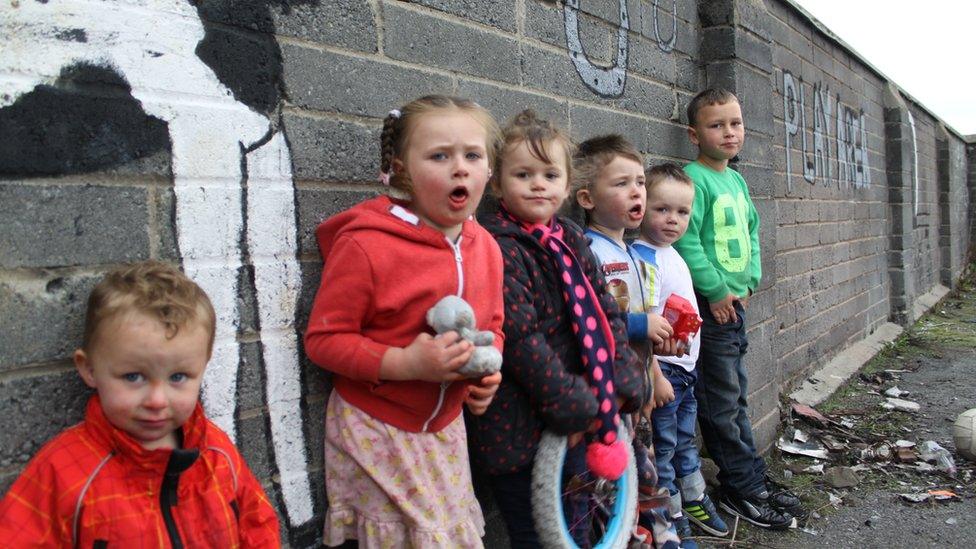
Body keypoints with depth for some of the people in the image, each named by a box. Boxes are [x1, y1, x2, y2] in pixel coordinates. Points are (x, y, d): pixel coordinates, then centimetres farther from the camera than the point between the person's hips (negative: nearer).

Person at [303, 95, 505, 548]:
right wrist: (405, 363, -27)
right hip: (378, 434, -6)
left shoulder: (486, 247, 0)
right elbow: (322, 339, -16)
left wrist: (488, 368, -5)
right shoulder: (367, 245, -20)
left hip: (444, 429, 6)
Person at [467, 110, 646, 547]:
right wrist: (572, 407, -18)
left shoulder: (572, 240, 8)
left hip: (579, 417, 7)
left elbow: (605, 312, 10)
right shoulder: (497, 248, -16)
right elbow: (519, 337, -21)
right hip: (519, 425, -7)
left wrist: (622, 384, 0)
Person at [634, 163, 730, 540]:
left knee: (685, 440, 23)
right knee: (664, 445, 4)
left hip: (686, 367, 9)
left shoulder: (675, 257, 9)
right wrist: (655, 377, -23)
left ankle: (694, 501, 39)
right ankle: (671, 518, 18)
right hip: (661, 368, -9)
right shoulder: (643, 258, -20)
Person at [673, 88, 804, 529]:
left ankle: (754, 478, 28)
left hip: (735, 300, 9)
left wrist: (750, 280, 8)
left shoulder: (737, 180, 14)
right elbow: (686, 240, -21)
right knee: (722, 402, 1)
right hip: (709, 304, -9)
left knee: (736, 395, 17)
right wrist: (716, 290, -18)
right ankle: (741, 489, 12)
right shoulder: (694, 179, -14)